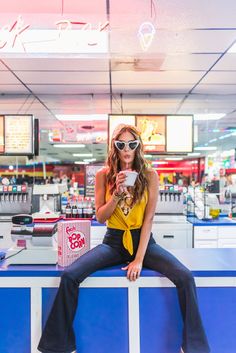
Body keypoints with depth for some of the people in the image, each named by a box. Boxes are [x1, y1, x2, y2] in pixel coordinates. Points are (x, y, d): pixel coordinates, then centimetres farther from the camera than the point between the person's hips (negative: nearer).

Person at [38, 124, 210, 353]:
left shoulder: (150, 176, -3)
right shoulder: (104, 175, -1)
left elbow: (149, 218, -8)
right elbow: (100, 217, -2)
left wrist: (139, 259, -15)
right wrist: (117, 194, -20)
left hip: (143, 240, 0)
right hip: (113, 242, 1)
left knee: (185, 277, -22)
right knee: (69, 276, -20)